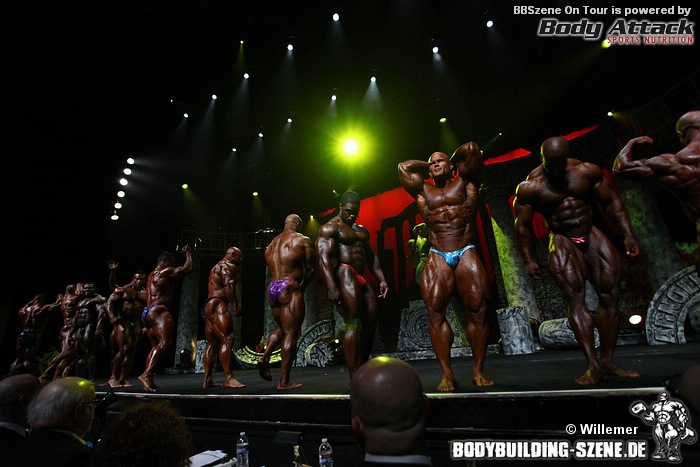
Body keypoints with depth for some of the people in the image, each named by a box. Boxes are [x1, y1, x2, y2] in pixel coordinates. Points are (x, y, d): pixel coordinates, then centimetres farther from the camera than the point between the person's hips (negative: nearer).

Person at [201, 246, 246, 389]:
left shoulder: (216, 267, 28)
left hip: (208, 306, 11)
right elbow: (228, 284, -20)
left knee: (212, 343, 9)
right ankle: (228, 378, -22)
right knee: (227, 339, -17)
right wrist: (235, 305, -24)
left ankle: (207, 380, 10)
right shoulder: (228, 266, -4)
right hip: (217, 306, -11)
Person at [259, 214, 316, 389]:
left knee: (281, 328, 25)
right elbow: (311, 269, 0)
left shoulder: (272, 243, 20)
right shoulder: (303, 240, 1)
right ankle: (284, 381, 1)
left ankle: (265, 356, 5)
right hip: (289, 289, -7)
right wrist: (302, 288, 14)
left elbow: (272, 271, 16)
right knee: (291, 333, -1)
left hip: (271, 289, 7)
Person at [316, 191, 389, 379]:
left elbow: (371, 256, 25)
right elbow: (324, 257, -14)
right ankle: (354, 378, -11)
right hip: (343, 274, -8)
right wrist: (331, 287, -25)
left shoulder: (362, 230, 24)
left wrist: (382, 279, 13)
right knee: (353, 324, -15)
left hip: (361, 279, 8)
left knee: (370, 324, 5)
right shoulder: (330, 228, -2)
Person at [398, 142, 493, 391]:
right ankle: (447, 374, -3)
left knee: (477, 312, -4)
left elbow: (471, 148, 6)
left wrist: (453, 161, 22)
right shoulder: (423, 190, 18)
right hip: (437, 258, 2)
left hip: (466, 255, -1)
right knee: (435, 314, -8)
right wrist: (428, 166, 25)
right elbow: (403, 166, 18)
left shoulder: (464, 182, 13)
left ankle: (478, 370, 10)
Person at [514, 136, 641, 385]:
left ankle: (607, 361, 10)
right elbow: (522, 225, -7)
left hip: (592, 235, 4)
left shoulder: (587, 171, -2)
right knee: (575, 299, -13)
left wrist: (628, 234, 0)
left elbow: (611, 201, 6)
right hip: (562, 242, -4)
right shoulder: (530, 187, -11)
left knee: (609, 297, 0)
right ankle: (593, 366, -11)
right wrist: (529, 259, -9)